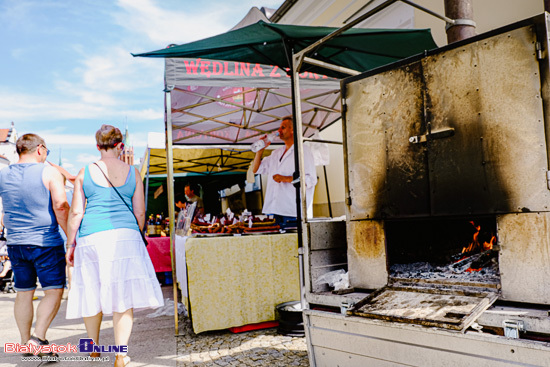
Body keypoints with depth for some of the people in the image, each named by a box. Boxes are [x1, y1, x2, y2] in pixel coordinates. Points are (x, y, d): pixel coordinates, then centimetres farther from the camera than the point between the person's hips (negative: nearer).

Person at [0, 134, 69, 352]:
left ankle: (25, 342, 23)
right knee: (54, 291, 3)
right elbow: (61, 206, -17)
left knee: (23, 293, 15)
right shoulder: (49, 172, -8)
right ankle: (38, 337, -8)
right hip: (46, 242, -5)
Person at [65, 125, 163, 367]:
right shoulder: (132, 173, 6)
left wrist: (70, 244, 10)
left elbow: (76, 213, 1)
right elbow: (140, 213, 6)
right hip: (125, 236, 0)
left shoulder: (85, 173, 5)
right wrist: (136, 236, 21)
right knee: (123, 294, 3)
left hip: (91, 237, 1)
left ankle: (94, 347, 33)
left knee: (92, 291, 14)